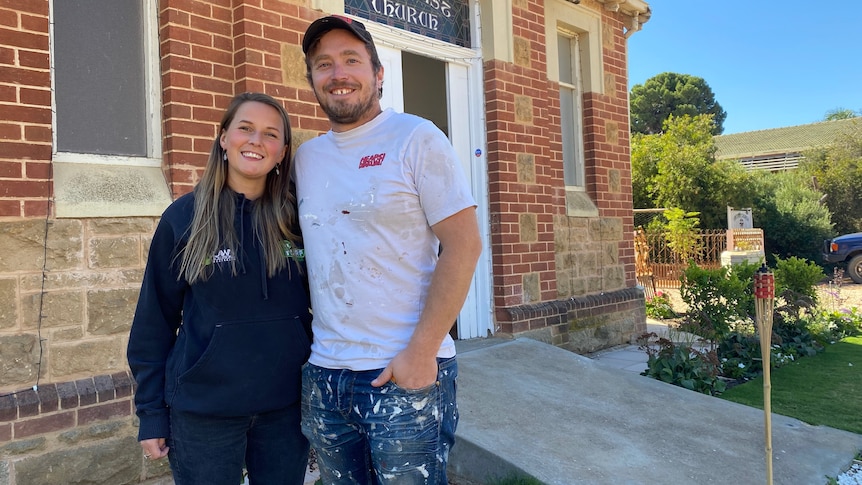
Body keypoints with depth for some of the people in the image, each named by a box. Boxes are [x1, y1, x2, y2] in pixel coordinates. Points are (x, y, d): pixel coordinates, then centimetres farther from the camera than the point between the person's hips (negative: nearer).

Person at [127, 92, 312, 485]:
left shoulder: (295, 218, -2)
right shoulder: (183, 217, -6)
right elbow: (154, 320, -2)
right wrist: (151, 412, -2)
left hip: (286, 406, 2)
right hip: (202, 411, -2)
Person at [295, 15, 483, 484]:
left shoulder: (416, 138, -6)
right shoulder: (305, 157, 10)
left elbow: (463, 245, -12)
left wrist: (422, 350, -17)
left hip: (406, 374, -5)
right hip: (322, 377, 5)